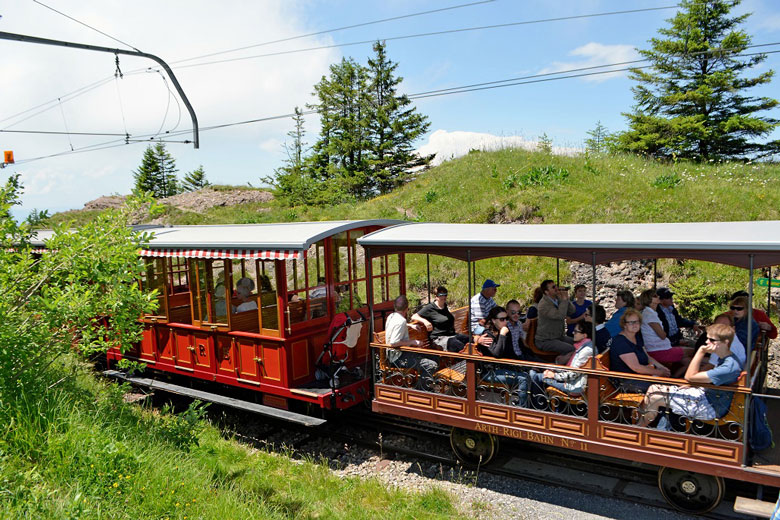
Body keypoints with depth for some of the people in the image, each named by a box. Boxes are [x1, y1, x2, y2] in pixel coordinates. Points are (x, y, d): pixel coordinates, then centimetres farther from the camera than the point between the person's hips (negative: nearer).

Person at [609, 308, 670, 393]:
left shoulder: (636, 337, 13)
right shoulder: (620, 342, -19)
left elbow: (647, 357, 19)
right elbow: (636, 367, -22)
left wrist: (662, 367, 2)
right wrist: (658, 372, -15)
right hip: (626, 382, -10)